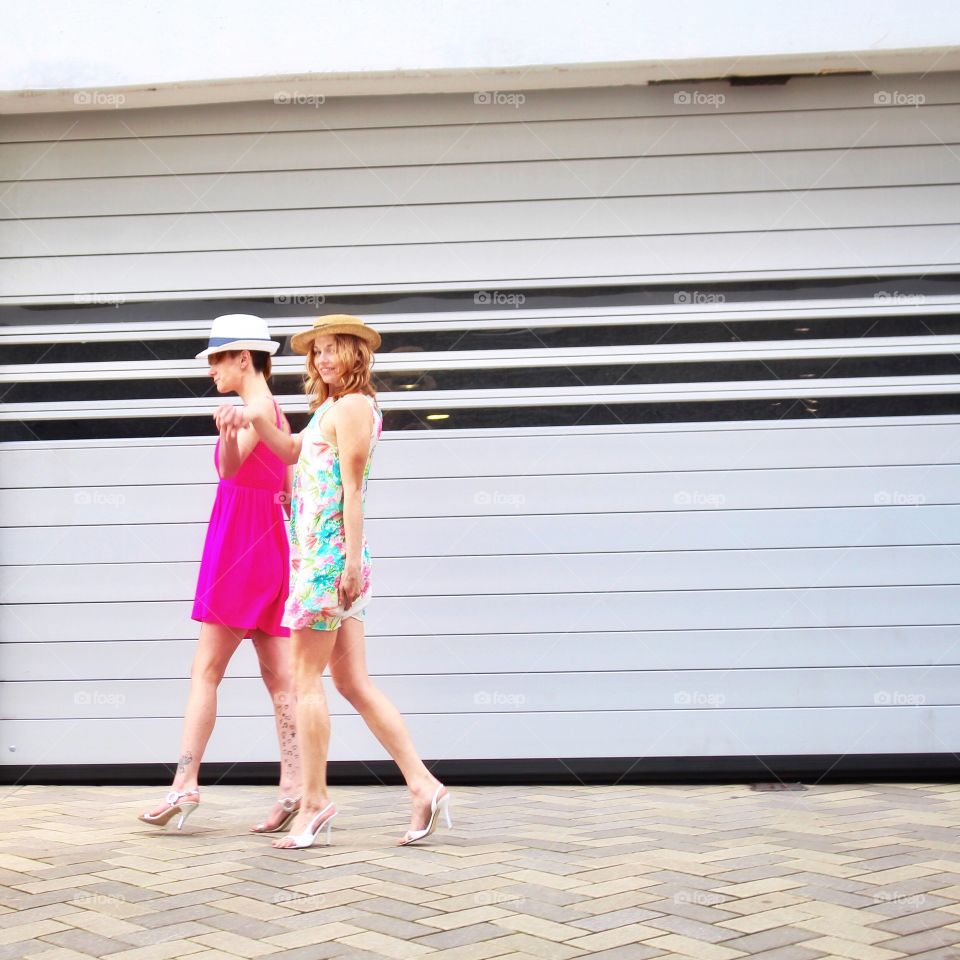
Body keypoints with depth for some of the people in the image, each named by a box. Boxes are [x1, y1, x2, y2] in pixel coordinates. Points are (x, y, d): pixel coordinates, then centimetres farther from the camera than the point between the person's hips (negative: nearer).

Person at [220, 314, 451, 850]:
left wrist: (352, 560, -19)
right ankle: (423, 785, 5)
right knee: (354, 683, 7)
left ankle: (315, 802, 2)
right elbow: (292, 450, 23)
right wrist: (256, 418, 6)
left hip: (329, 554, -10)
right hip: (322, 554, 10)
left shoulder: (352, 406, -7)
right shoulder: (331, 408, 21)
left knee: (307, 679, -4)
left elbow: (352, 488, -14)